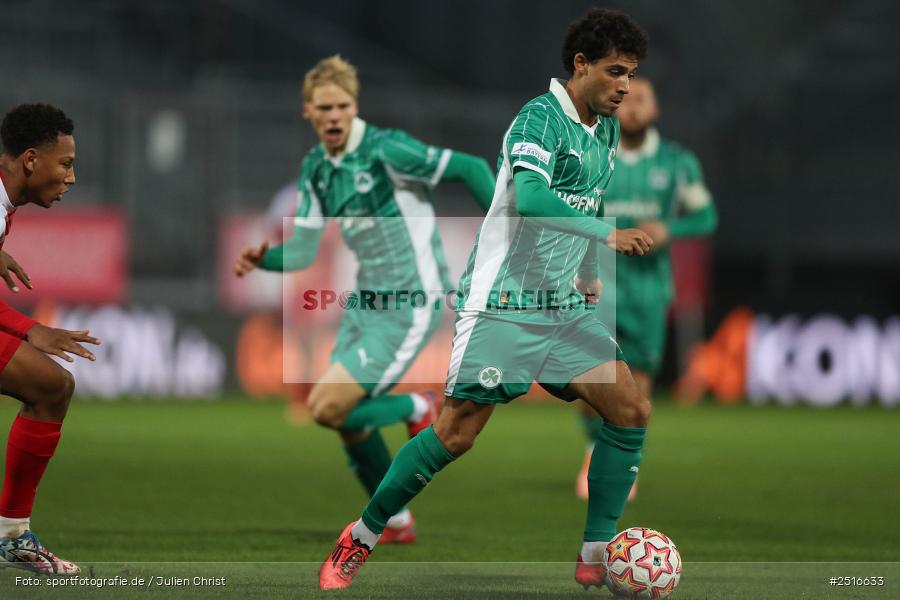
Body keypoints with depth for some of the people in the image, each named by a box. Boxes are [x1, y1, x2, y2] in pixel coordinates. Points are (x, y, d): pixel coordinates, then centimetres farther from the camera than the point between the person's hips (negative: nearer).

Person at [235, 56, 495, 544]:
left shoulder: (386, 149, -17)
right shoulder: (315, 168, 7)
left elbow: (471, 169, -14)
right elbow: (302, 252, 9)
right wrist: (261, 259, -11)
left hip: (407, 307, -8)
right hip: (365, 303, 8)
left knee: (328, 408, -15)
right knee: (349, 424, 10)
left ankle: (416, 409, 11)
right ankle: (397, 521, 30)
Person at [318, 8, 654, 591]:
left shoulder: (607, 130, 12)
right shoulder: (541, 117, -15)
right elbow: (530, 199, -32)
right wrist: (609, 234, -36)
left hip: (563, 305, 8)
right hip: (502, 303, -8)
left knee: (631, 410, -7)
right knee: (456, 434, -7)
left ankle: (597, 557, 0)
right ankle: (360, 538, 11)